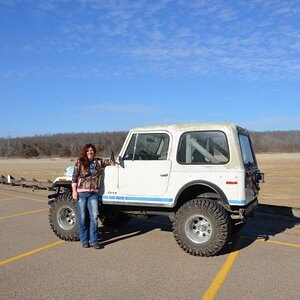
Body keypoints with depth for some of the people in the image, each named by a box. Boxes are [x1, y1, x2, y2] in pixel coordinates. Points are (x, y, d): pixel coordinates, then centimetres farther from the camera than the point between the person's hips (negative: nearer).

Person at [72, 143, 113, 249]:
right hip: (81, 193, -2)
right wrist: (74, 191, -6)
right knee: (82, 218, 5)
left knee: (94, 217, -4)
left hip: (93, 194, 2)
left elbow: (110, 161, 17)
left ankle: (94, 241, 5)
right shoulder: (79, 163, 2)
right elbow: (74, 178, 1)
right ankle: (84, 241, 18)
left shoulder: (98, 162, 8)